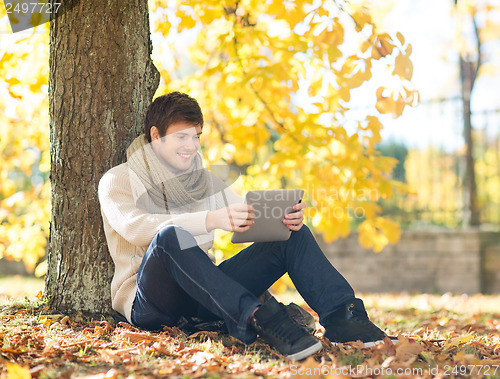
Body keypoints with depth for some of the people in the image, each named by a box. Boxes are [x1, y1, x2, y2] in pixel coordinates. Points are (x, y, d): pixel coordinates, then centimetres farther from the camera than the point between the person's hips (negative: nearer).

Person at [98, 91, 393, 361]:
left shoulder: (206, 181, 19)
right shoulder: (118, 181, 1)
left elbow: (251, 218, 9)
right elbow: (135, 227, -20)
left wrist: (287, 218, -17)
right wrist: (211, 220, -36)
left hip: (205, 295, 5)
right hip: (147, 302, -5)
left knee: (293, 234, -7)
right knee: (170, 236, -37)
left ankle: (341, 317, -27)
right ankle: (258, 318, -47)